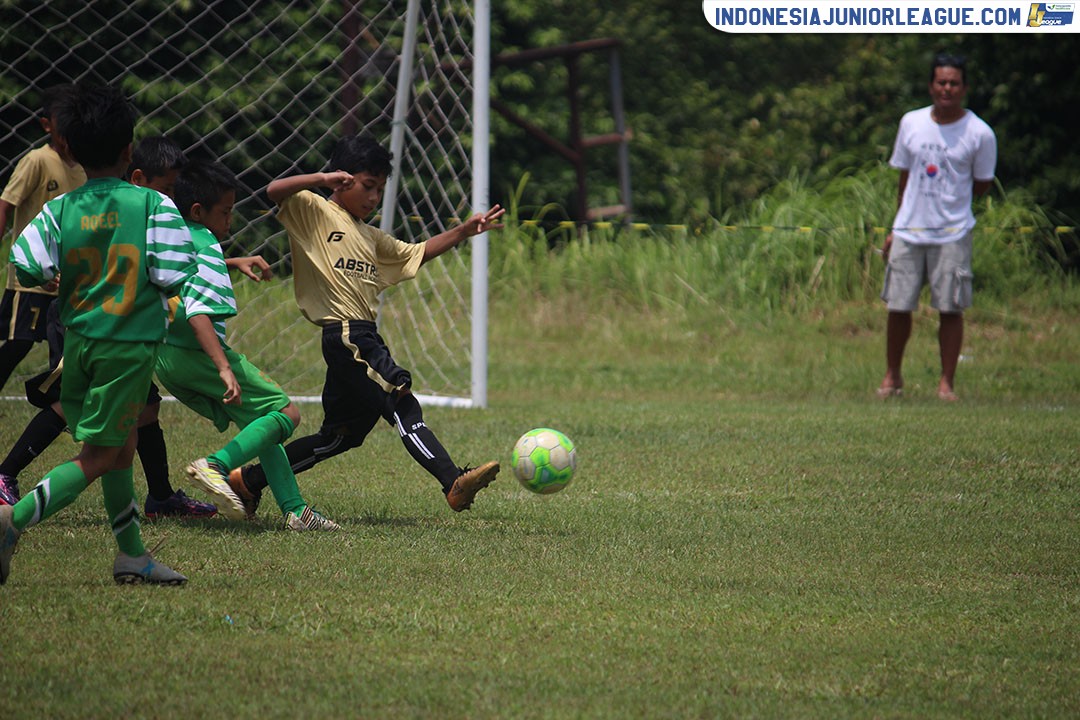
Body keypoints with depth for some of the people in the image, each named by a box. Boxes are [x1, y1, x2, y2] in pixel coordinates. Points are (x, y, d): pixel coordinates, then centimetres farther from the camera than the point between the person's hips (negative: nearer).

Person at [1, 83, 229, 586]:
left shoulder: (60, 210, -2)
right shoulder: (152, 205, -11)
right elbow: (173, 278, -15)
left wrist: (70, 277, 8)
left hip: (78, 338, 5)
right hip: (131, 342, -5)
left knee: (121, 445, 19)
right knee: (97, 456, -1)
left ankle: (133, 555, 24)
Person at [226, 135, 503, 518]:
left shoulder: (371, 238, 25)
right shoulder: (313, 211, 1)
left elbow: (417, 253, 31)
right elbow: (275, 191, -14)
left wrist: (463, 231, 22)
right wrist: (323, 179, -22)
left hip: (364, 339, 10)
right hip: (345, 336, -10)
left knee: (339, 436, 12)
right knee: (402, 406, -19)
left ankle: (248, 480, 21)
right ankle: (454, 484, -28)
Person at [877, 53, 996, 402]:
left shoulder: (980, 134, -3)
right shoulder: (911, 123, 6)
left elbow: (981, 184, 6)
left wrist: (949, 202, 2)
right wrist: (896, 227, 13)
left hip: (952, 234, -3)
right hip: (908, 230, 3)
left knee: (951, 308, -1)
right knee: (898, 307, 4)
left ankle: (947, 382, 8)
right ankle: (892, 376, 20)